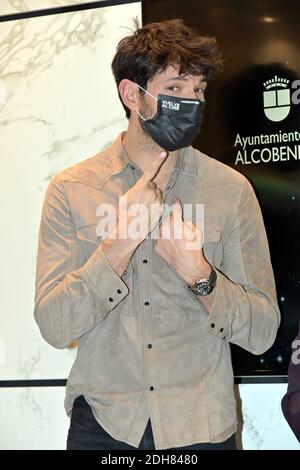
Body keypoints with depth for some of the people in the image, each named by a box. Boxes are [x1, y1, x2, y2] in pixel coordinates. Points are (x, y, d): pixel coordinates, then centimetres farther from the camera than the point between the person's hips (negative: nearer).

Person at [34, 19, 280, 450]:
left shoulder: (232, 190, -4)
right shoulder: (71, 189, -4)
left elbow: (261, 334, -5)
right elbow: (55, 327, -11)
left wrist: (197, 273, -20)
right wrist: (121, 241, -20)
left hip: (202, 426, 1)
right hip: (102, 424, 0)